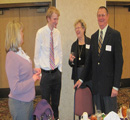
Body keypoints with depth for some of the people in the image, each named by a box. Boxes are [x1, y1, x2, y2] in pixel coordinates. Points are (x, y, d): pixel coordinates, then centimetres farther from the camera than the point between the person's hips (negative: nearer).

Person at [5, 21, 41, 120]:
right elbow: (15, 89, -28)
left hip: (28, 99, 9)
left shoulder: (20, 51, 3)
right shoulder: (12, 57, -25)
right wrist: (33, 79, -19)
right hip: (19, 103, -9)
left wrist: (34, 71, 2)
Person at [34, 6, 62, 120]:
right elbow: (37, 54, -6)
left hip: (56, 72, 4)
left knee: (56, 101, 15)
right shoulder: (41, 33, -10)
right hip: (45, 72, -4)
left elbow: (59, 52, 9)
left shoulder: (57, 33, 3)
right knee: (45, 101, 6)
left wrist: (60, 69, 6)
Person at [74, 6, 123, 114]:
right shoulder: (93, 36, 13)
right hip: (96, 84, 5)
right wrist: (81, 79, 12)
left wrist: (116, 86, -15)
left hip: (109, 83, -5)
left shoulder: (115, 35, -6)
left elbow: (119, 61, -10)